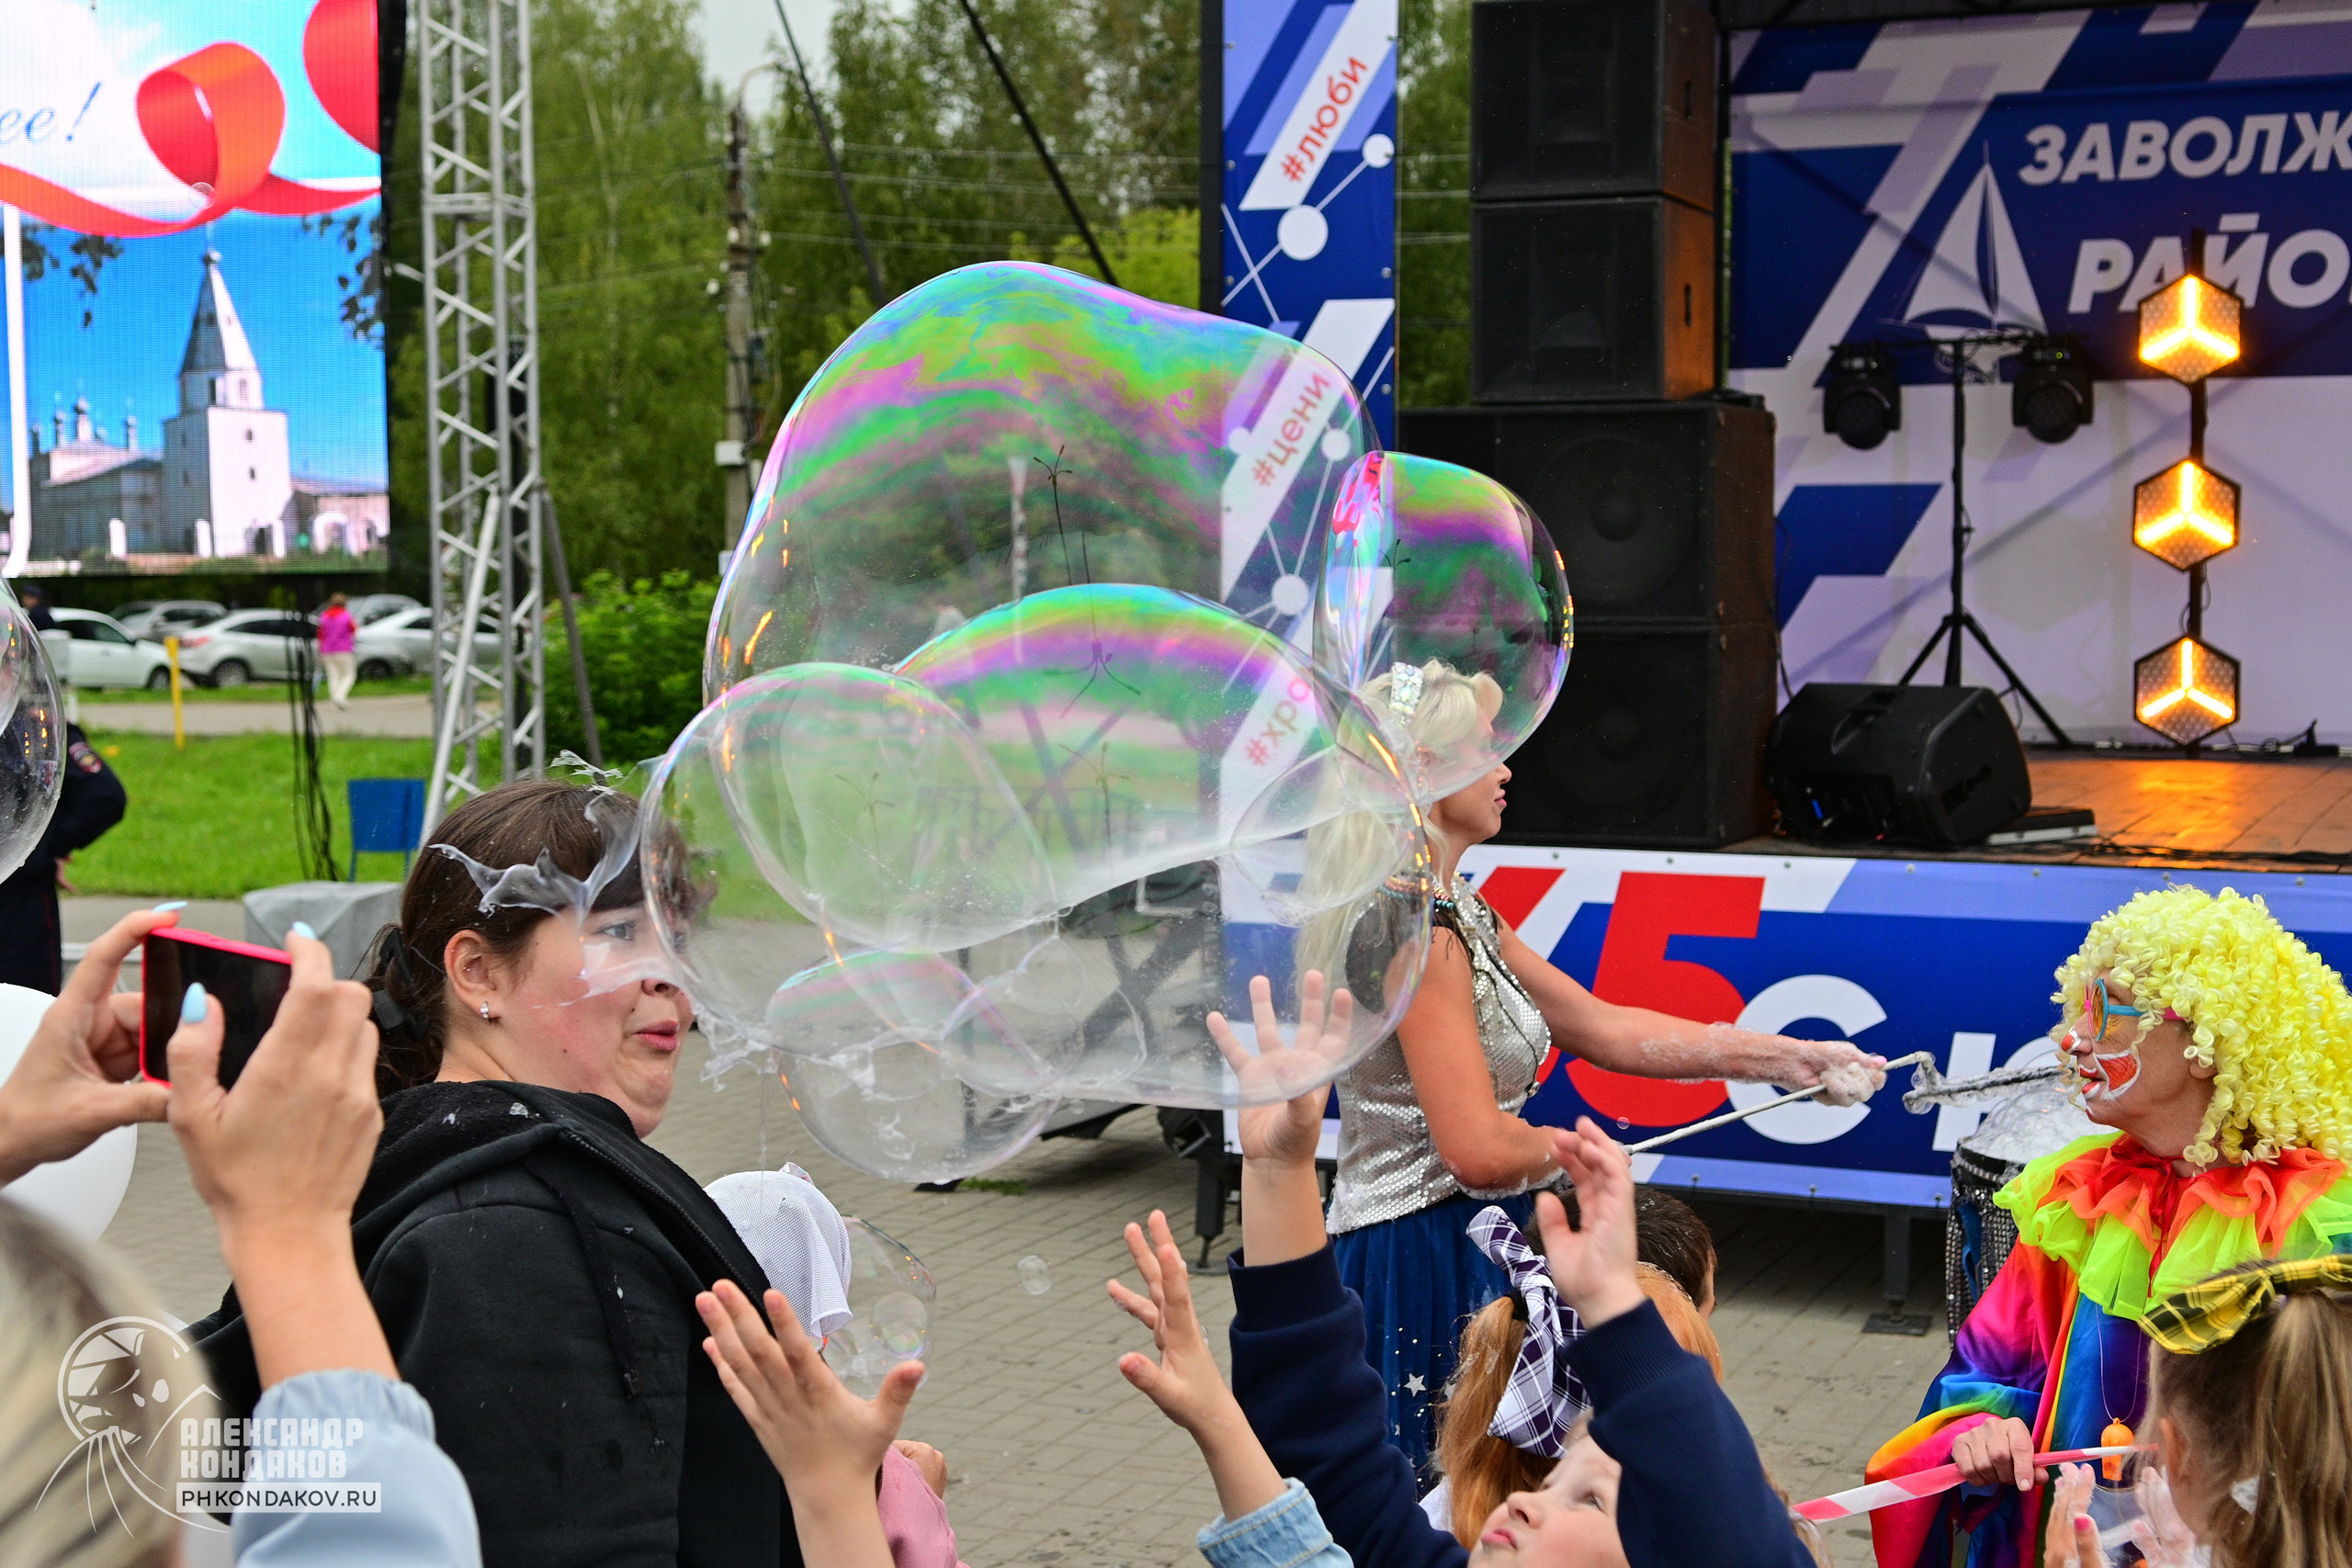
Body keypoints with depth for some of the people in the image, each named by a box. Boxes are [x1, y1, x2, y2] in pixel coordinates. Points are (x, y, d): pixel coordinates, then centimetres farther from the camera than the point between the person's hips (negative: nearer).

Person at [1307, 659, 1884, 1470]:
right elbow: (1481, 1151, -25)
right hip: (1426, 1257, -10)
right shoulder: (1415, 932, -20)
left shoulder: (1461, 914, 12)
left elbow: (1599, 1026, 14)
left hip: (1468, 1247, 10)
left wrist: (1788, 1057, 11)